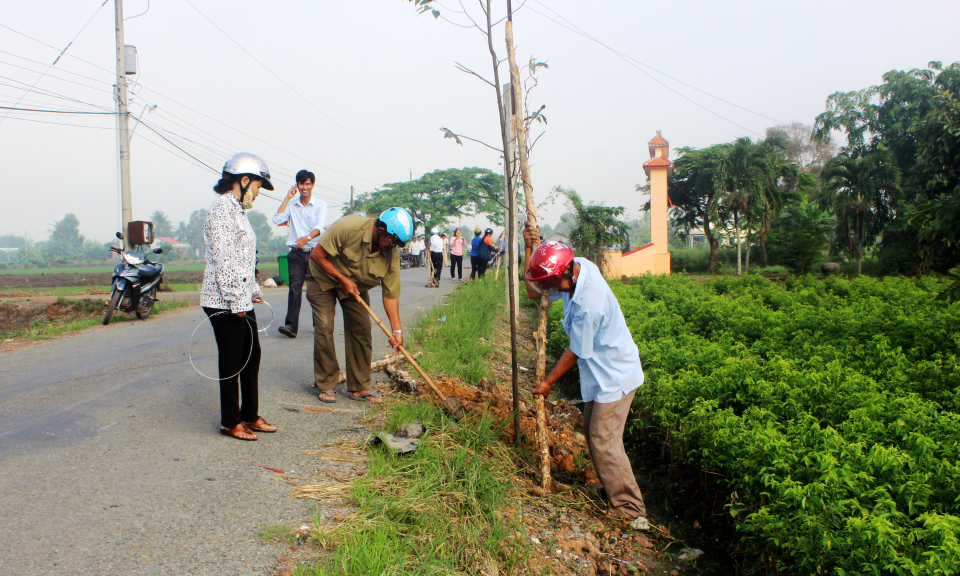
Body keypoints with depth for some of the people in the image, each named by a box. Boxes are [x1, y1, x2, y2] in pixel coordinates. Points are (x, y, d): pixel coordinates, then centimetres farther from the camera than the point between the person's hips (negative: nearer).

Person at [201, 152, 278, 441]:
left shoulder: (237, 210, 17)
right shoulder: (222, 209, -14)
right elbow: (223, 260, -21)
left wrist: (254, 291, 24)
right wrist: (236, 301, -21)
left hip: (240, 301, 10)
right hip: (224, 302, -10)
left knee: (252, 355, 14)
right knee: (232, 361, 1)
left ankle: (250, 415, 25)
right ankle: (230, 422, 14)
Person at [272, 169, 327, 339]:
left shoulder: (320, 204, 4)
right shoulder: (291, 205, 13)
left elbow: (320, 226, -12)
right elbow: (277, 220, -2)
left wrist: (307, 237, -33)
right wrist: (287, 198, 1)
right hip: (297, 253, 2)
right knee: (294, 288, -8)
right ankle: (291, 325, -12)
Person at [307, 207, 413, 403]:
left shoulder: (392, 254, -20)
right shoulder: (349, 227, -33)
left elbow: (391, 294, -17)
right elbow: (317, 255, -25)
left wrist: (397, 330, -24)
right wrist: (343, 279, -25)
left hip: (356, 286, 4)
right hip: (324, 279, -4)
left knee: (362, 331, -4)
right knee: (324, 328, -12)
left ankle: (359, 387, 6)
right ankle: (326, 385, 1)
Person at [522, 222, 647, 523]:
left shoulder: (587, 303, -33)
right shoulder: (576, 266, -8)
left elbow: (575, 352, -19)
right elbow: (534, 291, 4)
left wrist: (547, 382, -6)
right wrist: (530, 247, -8)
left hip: (614, 376, -10)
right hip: (602, 372, 10)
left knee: (604, 441, -3)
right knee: (592, 431, 18)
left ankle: (629, 506, 10)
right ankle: (610, 487, 34)